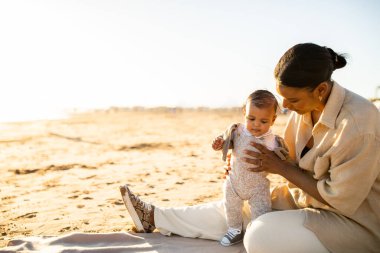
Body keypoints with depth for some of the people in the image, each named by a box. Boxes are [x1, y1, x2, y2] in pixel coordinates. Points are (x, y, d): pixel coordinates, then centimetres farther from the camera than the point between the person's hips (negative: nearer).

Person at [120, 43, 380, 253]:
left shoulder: (358, 123, -31)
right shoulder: (305, 107, -6)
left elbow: (342, 200, -25)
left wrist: (280, 167, -21)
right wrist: (242, 160, -9)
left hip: (355, 219, -5)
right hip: (305, 198, 6)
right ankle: (153, 216, 16)